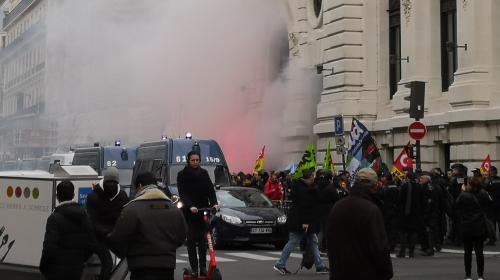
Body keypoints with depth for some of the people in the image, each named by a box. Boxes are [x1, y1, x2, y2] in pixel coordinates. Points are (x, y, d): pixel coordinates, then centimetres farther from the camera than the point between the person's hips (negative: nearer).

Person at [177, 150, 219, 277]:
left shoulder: (204, 173, 8)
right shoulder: (182, 175, -1)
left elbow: (210, 189, 3)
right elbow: (182, 193, -10)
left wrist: (214, 203, -14)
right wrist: (190, 206, -25)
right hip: (189, 211, -2)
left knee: (203, 239, 0)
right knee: (191, 240, -3)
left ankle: (203, 267, 3)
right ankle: (194, 268, -1)